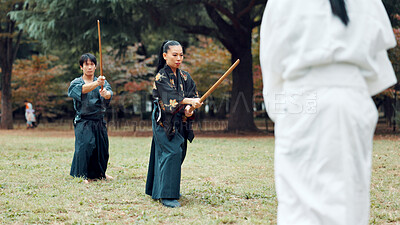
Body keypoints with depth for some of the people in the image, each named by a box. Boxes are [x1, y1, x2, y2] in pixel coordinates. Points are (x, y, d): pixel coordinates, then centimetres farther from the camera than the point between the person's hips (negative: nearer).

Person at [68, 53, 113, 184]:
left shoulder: (102, 82, 8)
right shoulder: (76, 83, 1)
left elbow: (109, 93, -14)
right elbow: (82, 89, -24)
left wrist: (105, 93, -40)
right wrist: (96, 84, -43)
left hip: (99, 122, 4)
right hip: (83, 122, -4)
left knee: (102, 147, 10)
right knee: (84, 146, -20)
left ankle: (100, 173, 33)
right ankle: (83, 175, -12)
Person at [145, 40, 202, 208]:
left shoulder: (184, 76, 10)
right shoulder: (161, 77, -11)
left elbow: (193, 94, 3)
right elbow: (171, 96, -26)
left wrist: (189, 108, -17)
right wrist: (189, 101, -39)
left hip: (180, 123, 7)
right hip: (165, 122, -7)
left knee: (178, 153, 11)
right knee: (171, 152, -18)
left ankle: (157, 189, 27)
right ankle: (167, 195, -17)